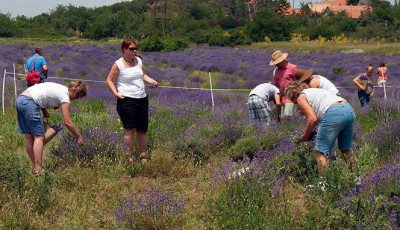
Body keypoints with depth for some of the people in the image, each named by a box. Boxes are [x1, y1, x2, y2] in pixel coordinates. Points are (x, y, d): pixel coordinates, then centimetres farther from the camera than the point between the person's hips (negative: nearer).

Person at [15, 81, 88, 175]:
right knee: (39, 136, -5)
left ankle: (35, 167, 18)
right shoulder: (65, 96, -6)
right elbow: (67, 122, -6)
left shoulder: (61, 88, 19)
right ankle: (38, 169, -8)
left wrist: (44, 111, 17)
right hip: (28, 103, -9)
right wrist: (78, 136, 2)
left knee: (29, 136, 12)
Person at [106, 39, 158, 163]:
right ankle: (128, 157, -2)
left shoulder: (138, 60, 11)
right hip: (126, 100, -6)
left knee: (142, 130, 8)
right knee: (131, 129, -11)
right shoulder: (118, 64, -5)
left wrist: (152, 81, 6)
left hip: (142, 99, 6)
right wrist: (116, 93, -11)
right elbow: (109, 80, 1)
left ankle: (143, 157, 17)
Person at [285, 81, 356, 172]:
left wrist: (305, 136, 11)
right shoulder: (315, 90, 35)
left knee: (321, 152, -1)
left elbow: (313, 119, -2)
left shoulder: (301, 97, 11)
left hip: (333, 113, -8)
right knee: (346, 149, 22)